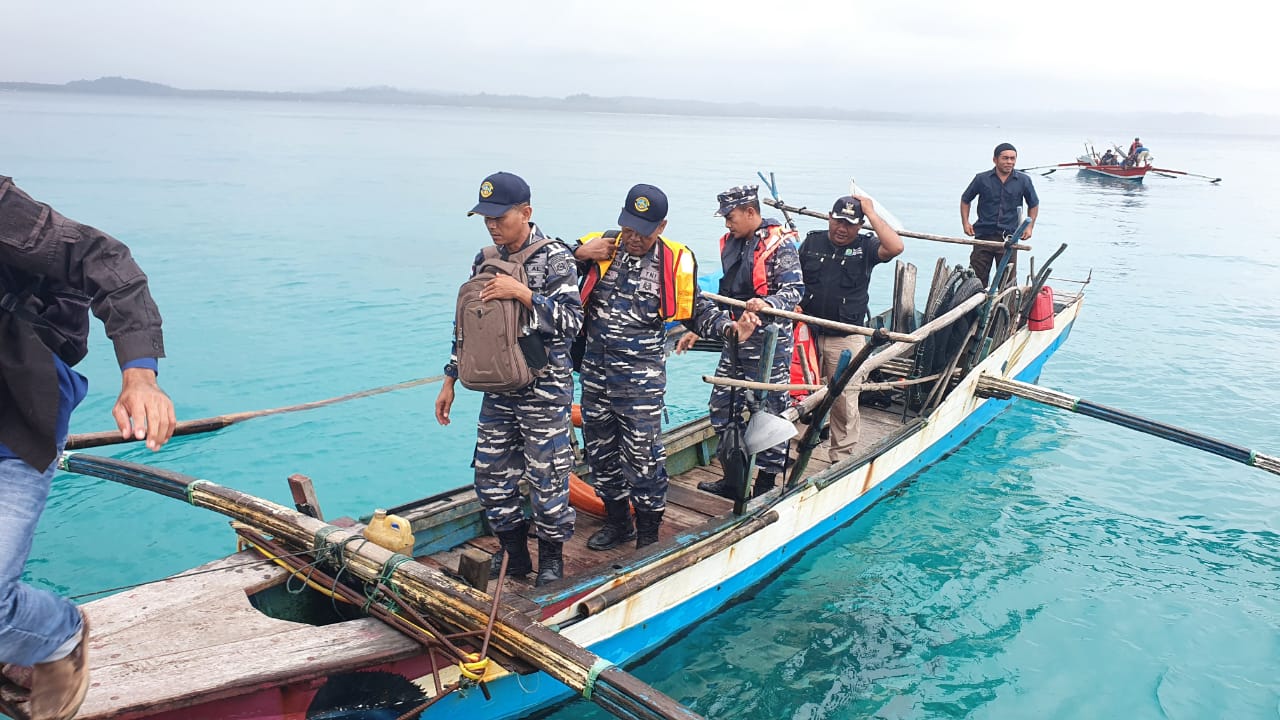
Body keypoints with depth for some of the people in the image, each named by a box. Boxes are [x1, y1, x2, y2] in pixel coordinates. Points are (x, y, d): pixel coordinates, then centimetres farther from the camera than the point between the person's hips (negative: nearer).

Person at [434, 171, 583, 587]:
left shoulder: (556, 258, -10)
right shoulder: (485, 262, 7)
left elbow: (571, 321, -20)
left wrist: (521, 292, -26)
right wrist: (450, 381, 14)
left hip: (545, 390, -6)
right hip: (497, 389, 6)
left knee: (546, 476, 2)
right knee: (491, 475, 10)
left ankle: (551, 558, 23)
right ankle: (514, 556, 29)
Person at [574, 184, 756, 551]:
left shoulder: (675, 260, -6)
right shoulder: (598, 247, 0)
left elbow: (697, 310, 5)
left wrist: (731, 326, -12)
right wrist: (577, 255, -12)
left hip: (641, 375, -4)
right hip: (595, 369, 4)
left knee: (642, 457, 0)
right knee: (600, 451, 16)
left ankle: (648, 534, 19)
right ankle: (618, 523, 35)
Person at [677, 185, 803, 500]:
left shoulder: (780, 243, -10)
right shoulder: (731, 243, 12)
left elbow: (794, 291, -15)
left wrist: (766, 303, -34)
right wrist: (698, 330, 17)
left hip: (769, 340, -8)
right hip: (736, 336, 8)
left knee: (768, 410, -1)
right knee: (722, 406, 11)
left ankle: (766, 482, 12)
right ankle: (733, 477, 24)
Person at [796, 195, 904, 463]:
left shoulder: (865, 247, -1)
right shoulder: (811, 242, 7)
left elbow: (895, 247, -21)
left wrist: (871, 212, -15)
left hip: (846, 339, -2)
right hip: (808, 333, 2)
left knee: (845, 401, 2)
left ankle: (841, 456, 14)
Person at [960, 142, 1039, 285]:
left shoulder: (1024, 180, 3)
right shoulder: (982, 179, 1)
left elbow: (1034, 204, 17)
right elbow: (965, 200, 14)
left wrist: (1030, 226, 6)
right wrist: (965, 222, 3)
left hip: (1009, 237, 0)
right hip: (984, 235, 0)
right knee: (977, 278, 1)